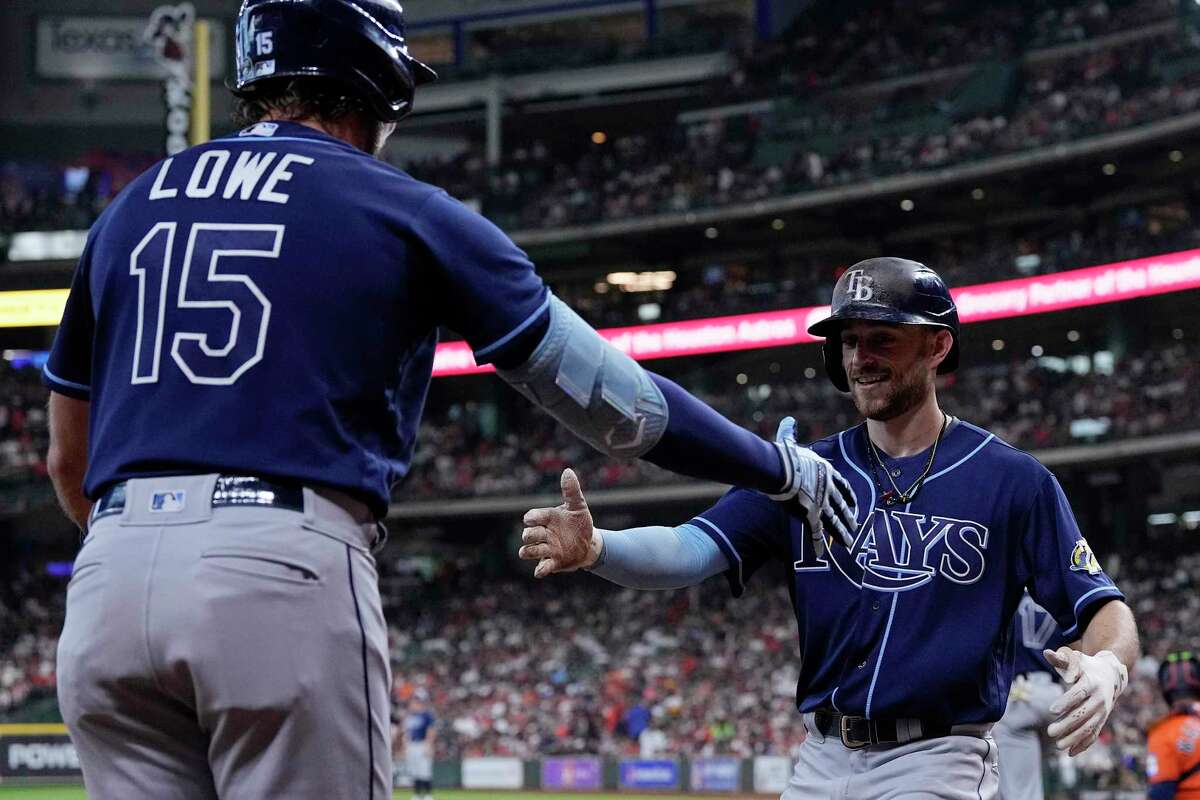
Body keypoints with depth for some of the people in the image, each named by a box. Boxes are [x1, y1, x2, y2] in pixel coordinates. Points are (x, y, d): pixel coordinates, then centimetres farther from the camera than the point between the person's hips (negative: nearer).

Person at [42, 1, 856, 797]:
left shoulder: (129, 210, 20)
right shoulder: (407, 212, 7)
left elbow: (69, 462, 25)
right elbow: (617, 400, 10)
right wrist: (782, 467, 24)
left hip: (109, 575, 5)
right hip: (286, 567, -5)